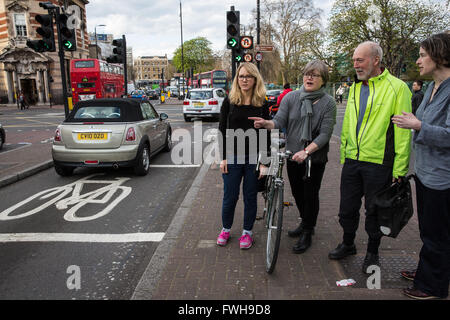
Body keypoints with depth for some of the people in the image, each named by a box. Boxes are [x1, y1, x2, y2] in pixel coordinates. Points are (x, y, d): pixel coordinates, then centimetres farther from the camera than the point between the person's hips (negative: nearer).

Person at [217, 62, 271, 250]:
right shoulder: (229, 102, 1)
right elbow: (222, 130, 1)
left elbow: (266, 134, 2)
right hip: (233, 157, 0)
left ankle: (247, 232, 27)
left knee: (250, 197, 10)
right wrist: (224, 157, -4)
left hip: (254, 157, 0)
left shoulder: (262, 104, 3)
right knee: (230, 197, 8)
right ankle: (226, 229, 29)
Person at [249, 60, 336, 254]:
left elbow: (325, 134, -15)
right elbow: (279, 122, -7)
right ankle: (305, 223, 41)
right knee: (297, 193, 17)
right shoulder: (291, 97, 0)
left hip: (315, 158, -3)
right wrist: (266, 123, -29)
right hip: (292, 156, 4)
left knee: (310, 195, 5)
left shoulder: (328, 103, -8)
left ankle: (307, 233, 25)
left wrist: (306, 151, -28)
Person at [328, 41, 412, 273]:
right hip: (352, 160, 5)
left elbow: (403, 132, -11)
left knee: (374, 210, 10)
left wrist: (399, 169, -13)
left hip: (378, 163, -5)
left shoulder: (397, 88, -9)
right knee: (347, 207, 14)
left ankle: (372, 253, 30)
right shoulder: (355, 87, 11)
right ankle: (348, 244, 36)